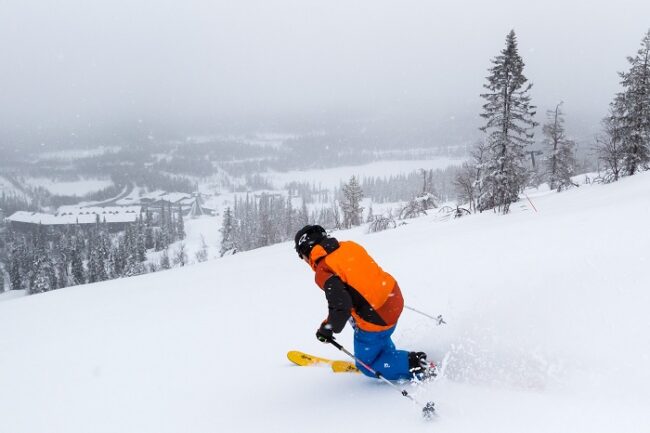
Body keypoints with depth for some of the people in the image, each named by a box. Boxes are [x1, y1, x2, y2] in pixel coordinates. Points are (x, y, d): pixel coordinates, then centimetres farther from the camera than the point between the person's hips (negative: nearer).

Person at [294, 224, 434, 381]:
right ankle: (389, 354, 35)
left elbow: (341, 306, -27)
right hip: (394, 299, 8)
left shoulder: (324, 271, -19)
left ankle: (414, 364, 1)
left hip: (377, 318, -8)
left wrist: (328, 328, -9)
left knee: (367, 366, 14)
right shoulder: (348, 245, 4)